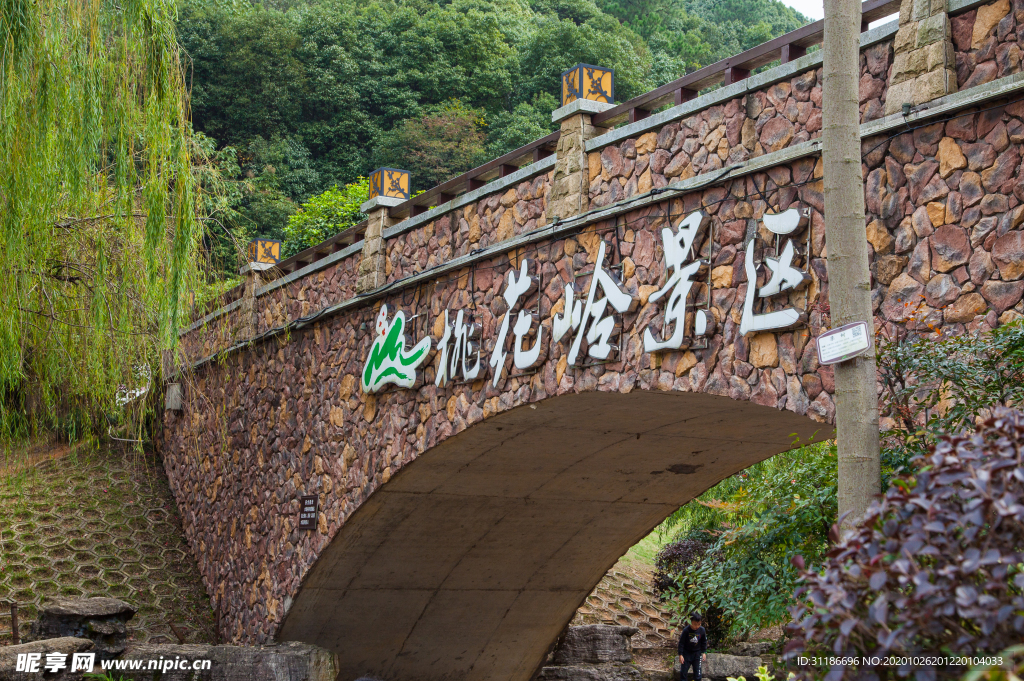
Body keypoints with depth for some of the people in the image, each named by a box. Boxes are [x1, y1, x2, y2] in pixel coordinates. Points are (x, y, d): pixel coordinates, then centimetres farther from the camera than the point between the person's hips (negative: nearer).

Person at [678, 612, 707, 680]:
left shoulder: (702, 630, -12)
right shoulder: (686, 630, -20)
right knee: (683, 672, 4)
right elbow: (681, 643, -12)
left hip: (697, 654, 2)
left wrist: (704, 652, 1)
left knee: (698, 673, 3)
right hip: (686, 653, -2)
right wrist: (680, 655, -12)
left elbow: (704, 642, 4)